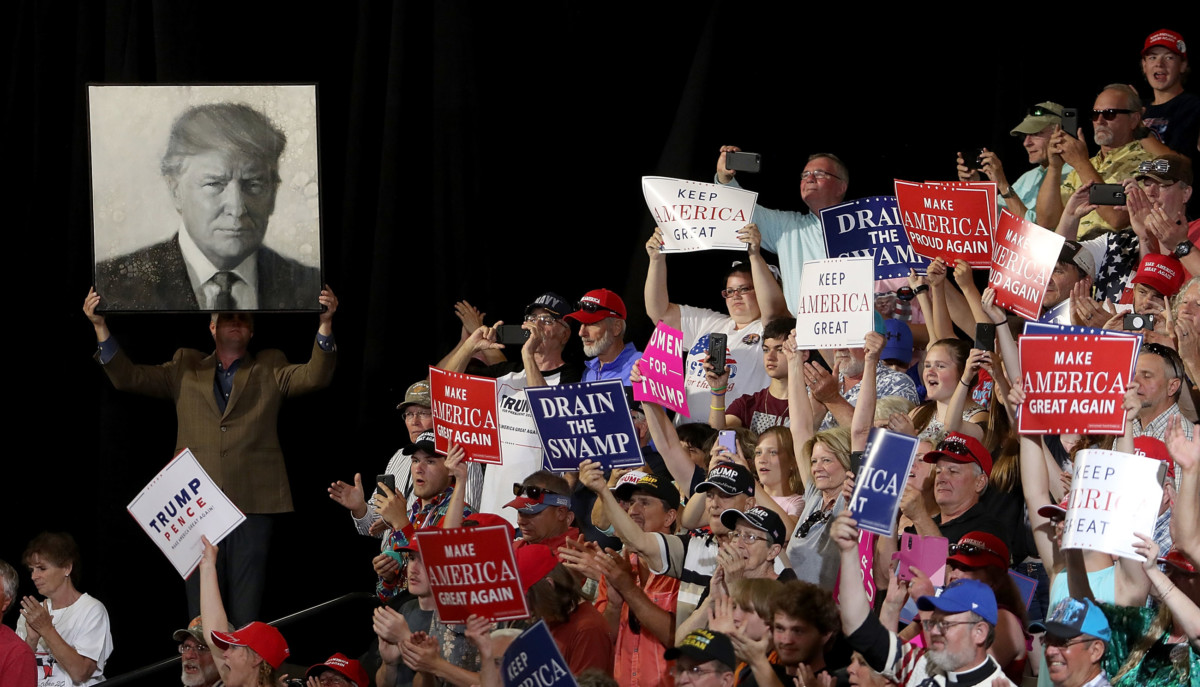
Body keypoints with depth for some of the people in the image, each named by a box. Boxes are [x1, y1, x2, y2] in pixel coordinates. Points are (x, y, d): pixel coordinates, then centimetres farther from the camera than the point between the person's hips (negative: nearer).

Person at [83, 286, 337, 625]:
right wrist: (100, 327, -1)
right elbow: (128, 377, 11)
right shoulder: (186, 368, 17)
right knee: (201, 612, 1)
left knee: (247, 609, -2)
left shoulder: (270, 370, 14)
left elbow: (315, 377, -2)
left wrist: (325, 323, -17)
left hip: (253, 505, -1)